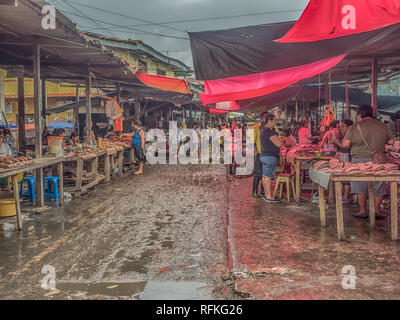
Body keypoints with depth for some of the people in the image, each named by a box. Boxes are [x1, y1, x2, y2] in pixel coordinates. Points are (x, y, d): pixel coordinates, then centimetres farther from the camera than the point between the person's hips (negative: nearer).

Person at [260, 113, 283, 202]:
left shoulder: (264, 131, 15)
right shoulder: (270, 131, -17)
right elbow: (279, 144, -17)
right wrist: (278, 139, 3)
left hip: (264, 155, 10)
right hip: (271, 157, -10)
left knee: (265, 176, 12)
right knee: (268, 177, -7)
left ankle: (266, 194, 19)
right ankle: (269, 196, -4)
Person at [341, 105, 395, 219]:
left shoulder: (355, 127, -6)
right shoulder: (382, 126, 4)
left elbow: (345, 144, -10)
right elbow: (391, 142, 8)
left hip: (360, 160, -2)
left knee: (361, 186, 8)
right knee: (379, 185, 13)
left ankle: (363, 211, 11)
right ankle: (377, 210, 15)